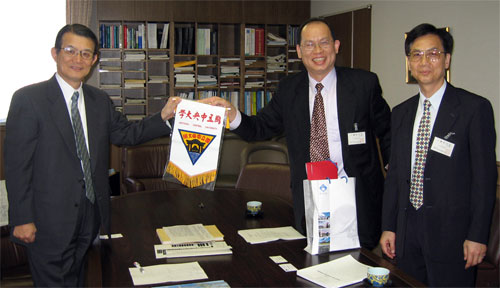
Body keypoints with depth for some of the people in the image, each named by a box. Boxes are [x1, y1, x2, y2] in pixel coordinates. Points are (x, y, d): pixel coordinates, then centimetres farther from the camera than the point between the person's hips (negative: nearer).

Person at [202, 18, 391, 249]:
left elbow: (387, 132, 5)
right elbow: (261, 128, 3)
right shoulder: (288, 89, 4)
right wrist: (232, 114, -16)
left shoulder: (364, 83, -3)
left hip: (357, 196, -2)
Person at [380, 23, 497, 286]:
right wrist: (388, 226, 9)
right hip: (407, 230, 5)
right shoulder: (400, 113, 10)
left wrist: (477, 235, -11)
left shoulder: (475, 108, -6)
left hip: (451, 231, -4)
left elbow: (485, 176, -8)